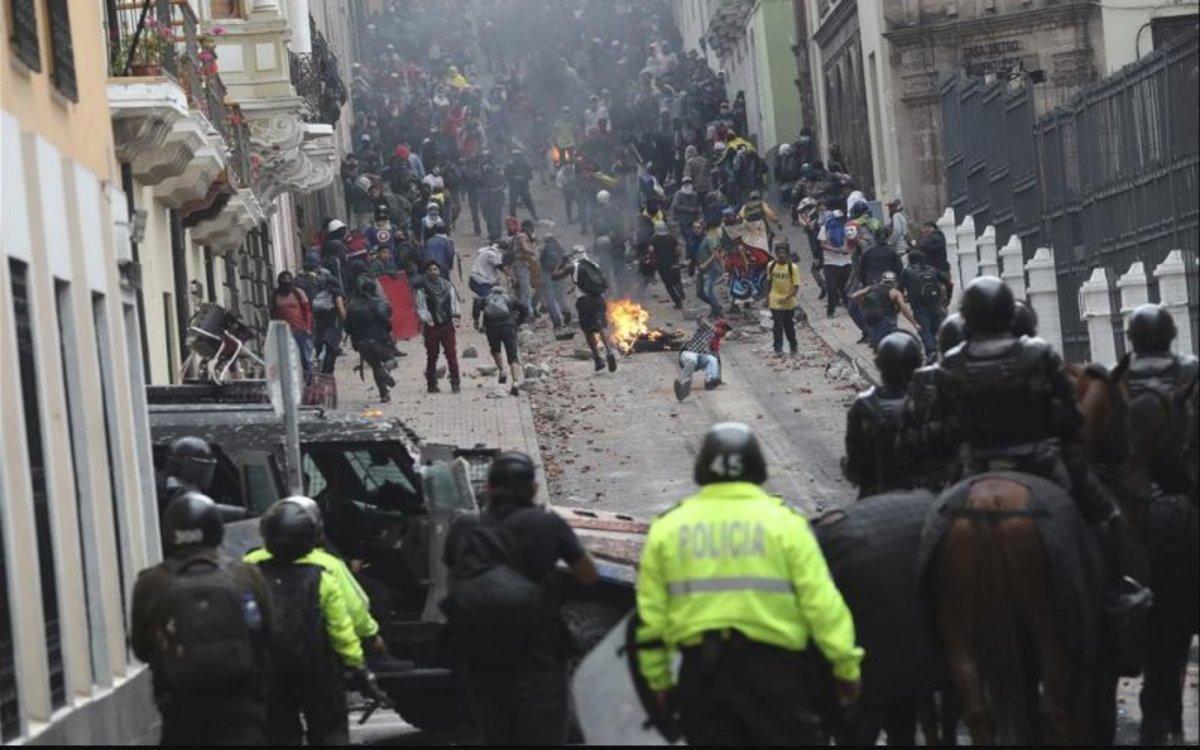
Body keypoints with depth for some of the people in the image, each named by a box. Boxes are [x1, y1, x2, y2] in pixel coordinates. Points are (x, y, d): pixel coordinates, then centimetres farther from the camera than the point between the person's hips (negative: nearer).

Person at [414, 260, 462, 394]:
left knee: (452, 353, -4)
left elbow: (454, 301, 15)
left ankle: (455, 383, -1)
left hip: (447, 324, 2)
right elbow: (421, 307, -4)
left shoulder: (447, 285, 9)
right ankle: (431, 384, 12)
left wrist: (455, 315, 1)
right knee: (432, 356, 4)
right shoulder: (423, 288, -1)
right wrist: (426, 319, -17)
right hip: (431, 326, -2)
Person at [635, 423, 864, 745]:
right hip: (770, 668, -2)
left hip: (700, 671, 2)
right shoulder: (784, 521, -1)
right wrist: (847, 664, 2)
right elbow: (821, 602, -4)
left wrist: (658, 679, 16)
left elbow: (651, 615, 8)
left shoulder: (667, 528, 7)